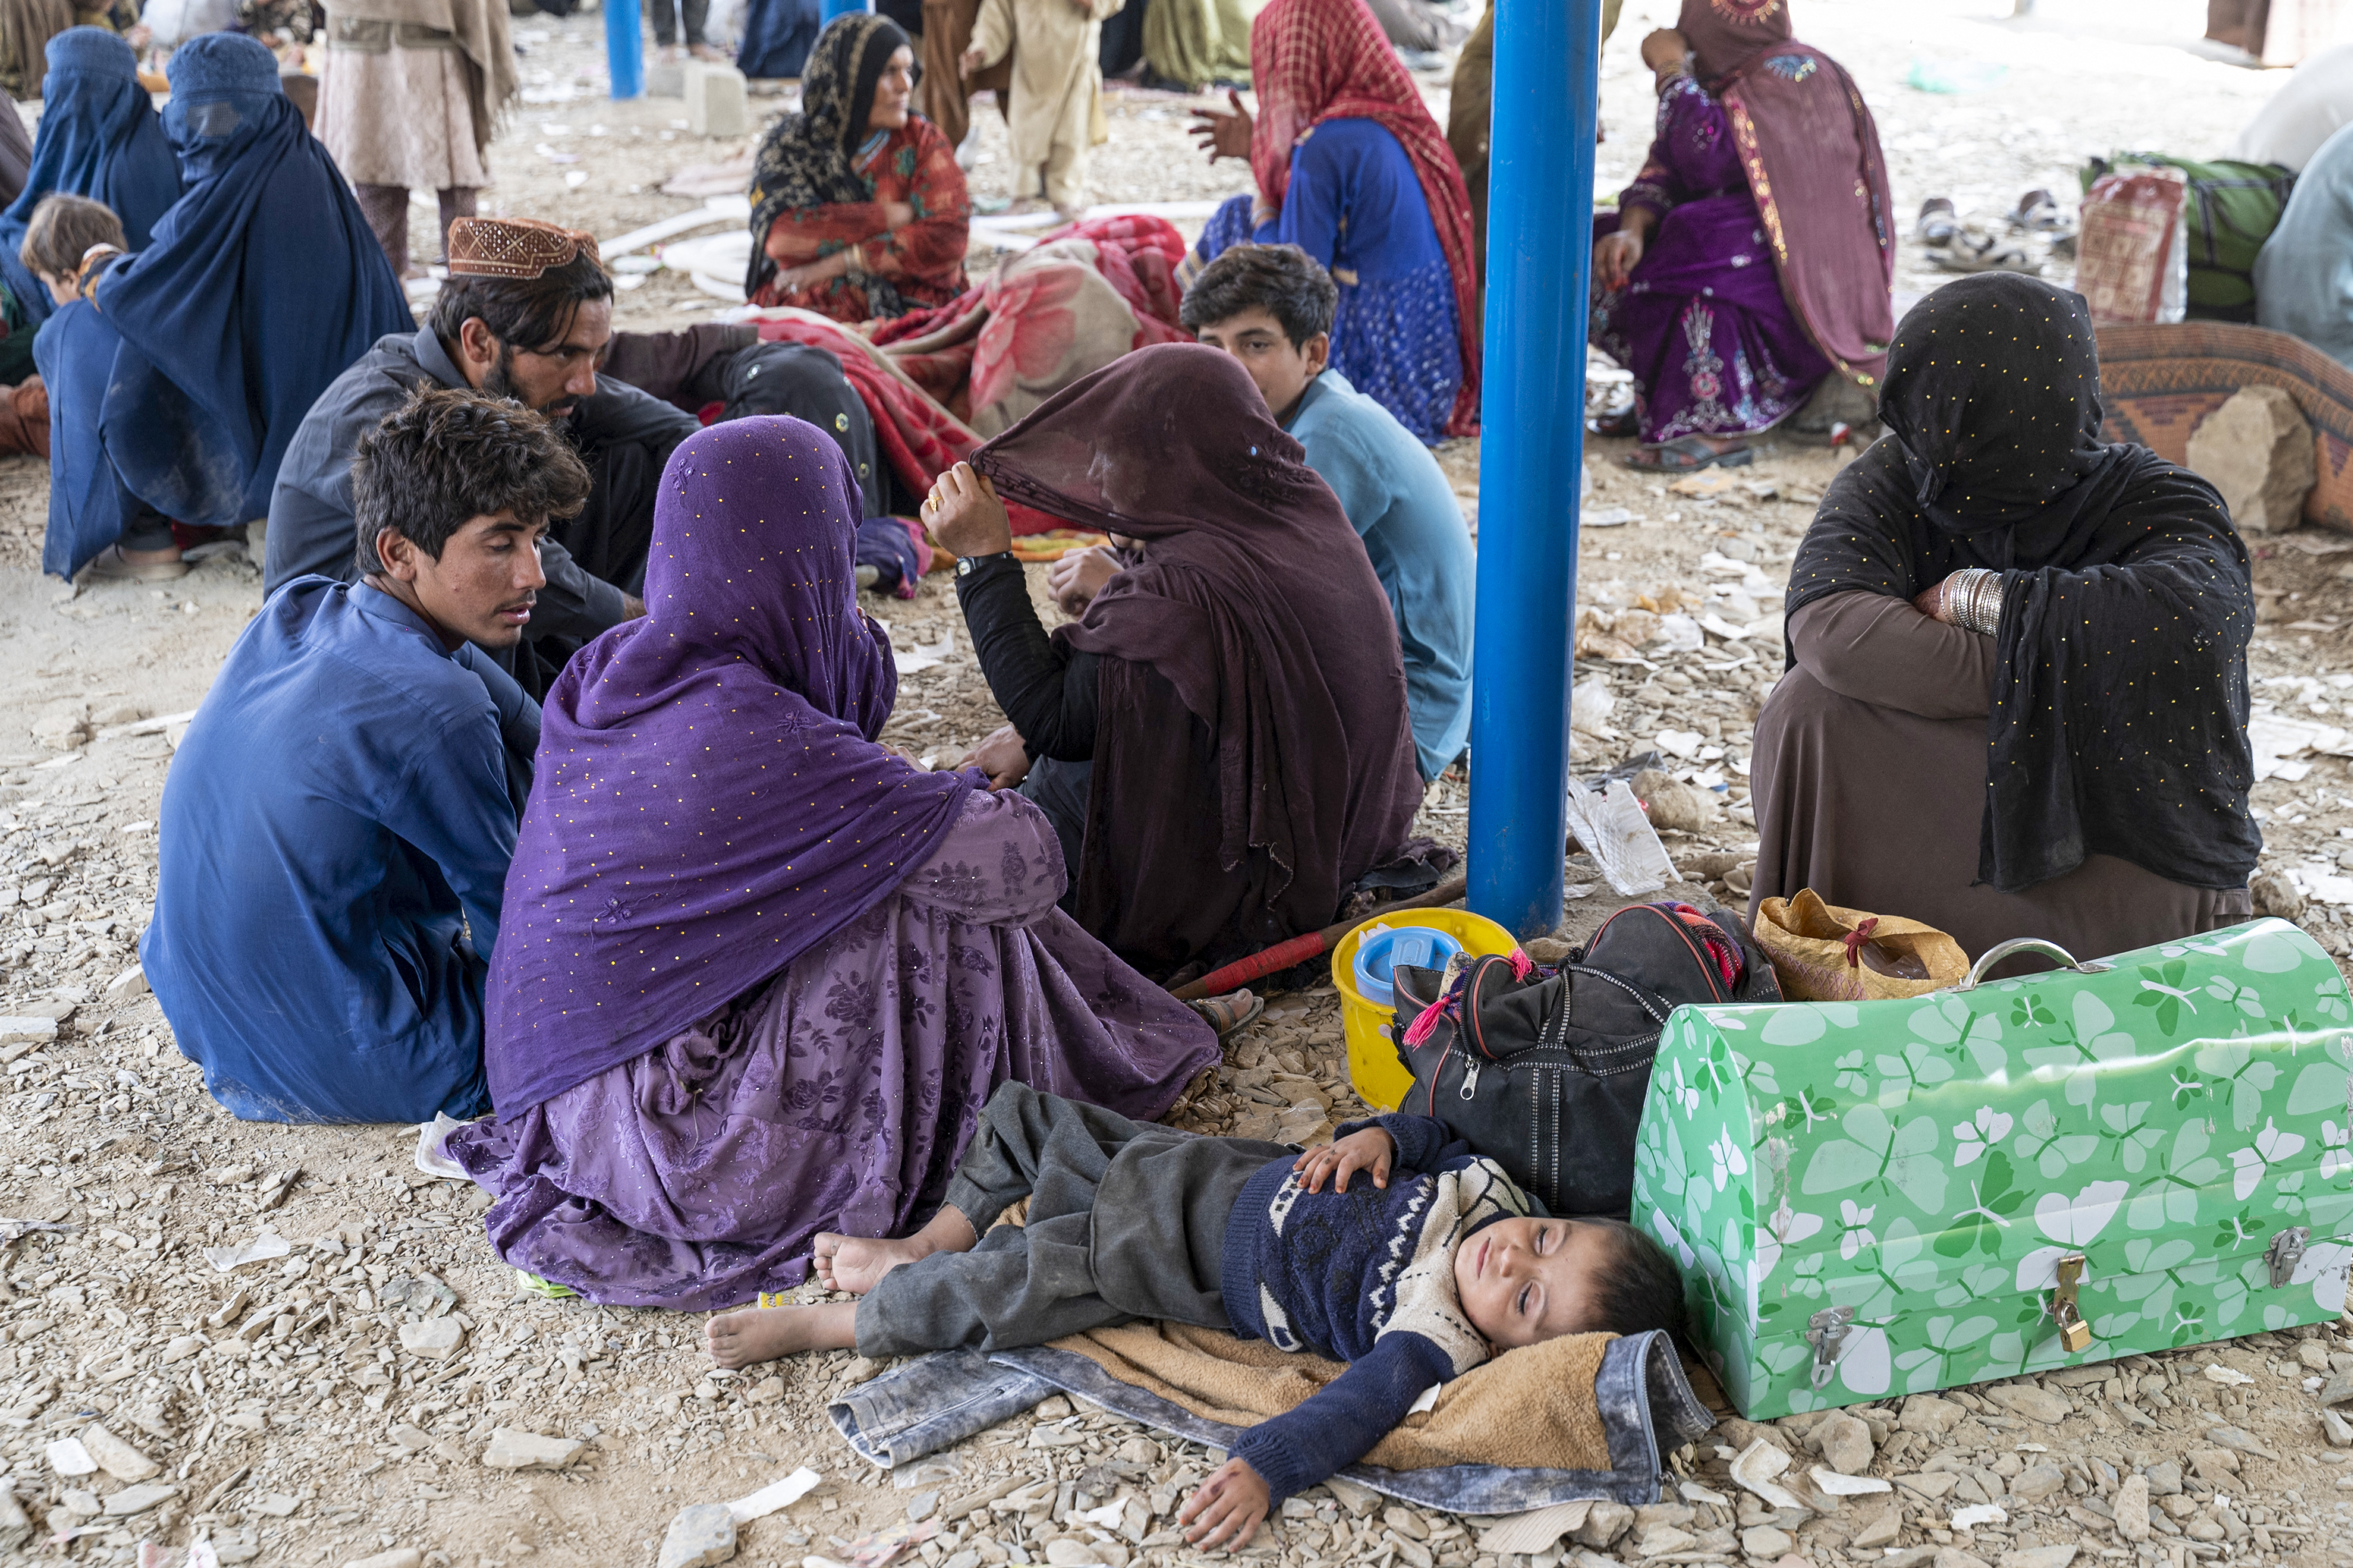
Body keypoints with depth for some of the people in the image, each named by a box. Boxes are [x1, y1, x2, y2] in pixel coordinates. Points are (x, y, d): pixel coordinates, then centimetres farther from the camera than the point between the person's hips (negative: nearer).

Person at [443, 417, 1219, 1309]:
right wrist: (978, 799, 0)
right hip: (670, 1140, -9)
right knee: (933, 904, -10)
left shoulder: (602, 673, 0)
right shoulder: (758, 735, -27)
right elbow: (1024, 865, -20)